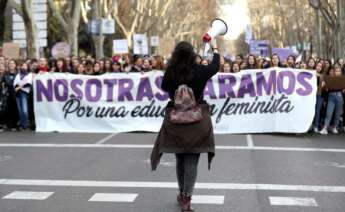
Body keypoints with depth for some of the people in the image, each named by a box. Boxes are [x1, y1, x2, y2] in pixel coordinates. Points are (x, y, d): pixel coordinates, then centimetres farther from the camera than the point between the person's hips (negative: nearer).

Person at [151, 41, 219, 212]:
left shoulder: (170, 73, -8)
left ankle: (182, 194, 29)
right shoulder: (200, 71, -9)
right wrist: (215, 50, 29)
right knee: (192, 160, 1)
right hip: (197, 120, -2)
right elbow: (215, 67, 13)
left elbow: (164, 87, 12)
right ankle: (186, 198, -4)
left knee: (180, 158, 16)